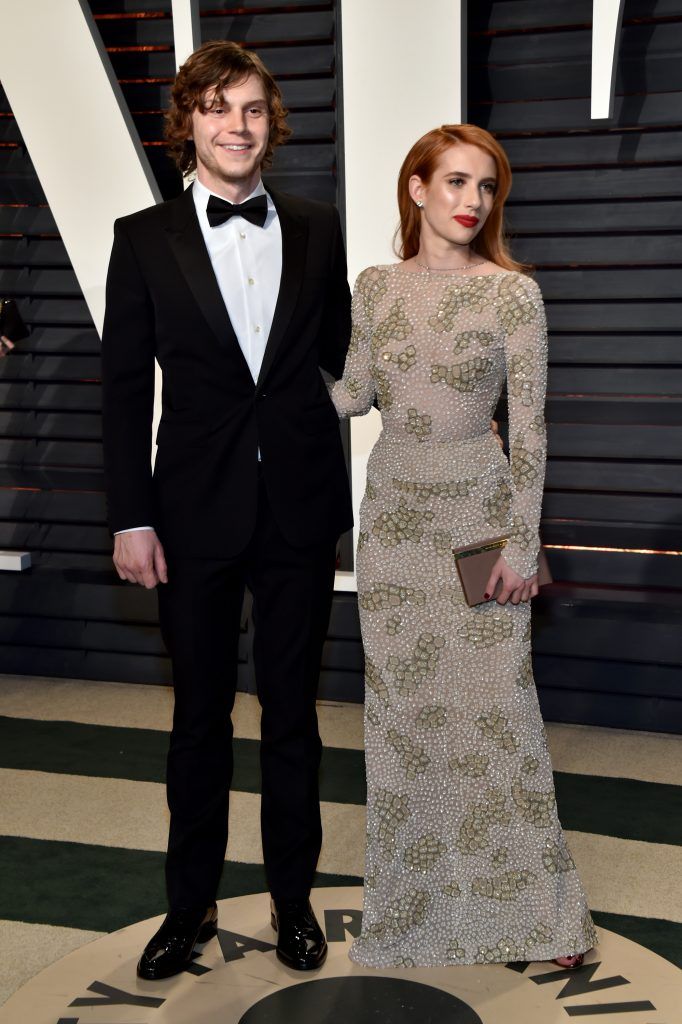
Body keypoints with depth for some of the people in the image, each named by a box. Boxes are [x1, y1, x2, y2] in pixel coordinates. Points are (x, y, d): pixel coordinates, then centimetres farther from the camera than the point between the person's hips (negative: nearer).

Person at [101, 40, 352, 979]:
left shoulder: (317, 230, 4)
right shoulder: (144, 238, -1)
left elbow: (337, 358, 10)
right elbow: (125, 389, -2)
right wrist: (131, 520, -7)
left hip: (300, 510, 1)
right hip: (198, 512, -1)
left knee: (293, 710, 13)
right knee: (199, 714, 12)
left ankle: (294, 895, 30)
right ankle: (191, 904, 29)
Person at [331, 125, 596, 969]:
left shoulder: (513, 292, -8)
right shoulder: (375, 286, 3)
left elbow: (528, 427, -8)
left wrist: (523, 542, -10)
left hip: (479, 516, -3)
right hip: (392, 514, 4)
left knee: (494, 702, 1)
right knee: (401, 704, 9)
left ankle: (531, 904, 18)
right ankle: (415, 892, 26)